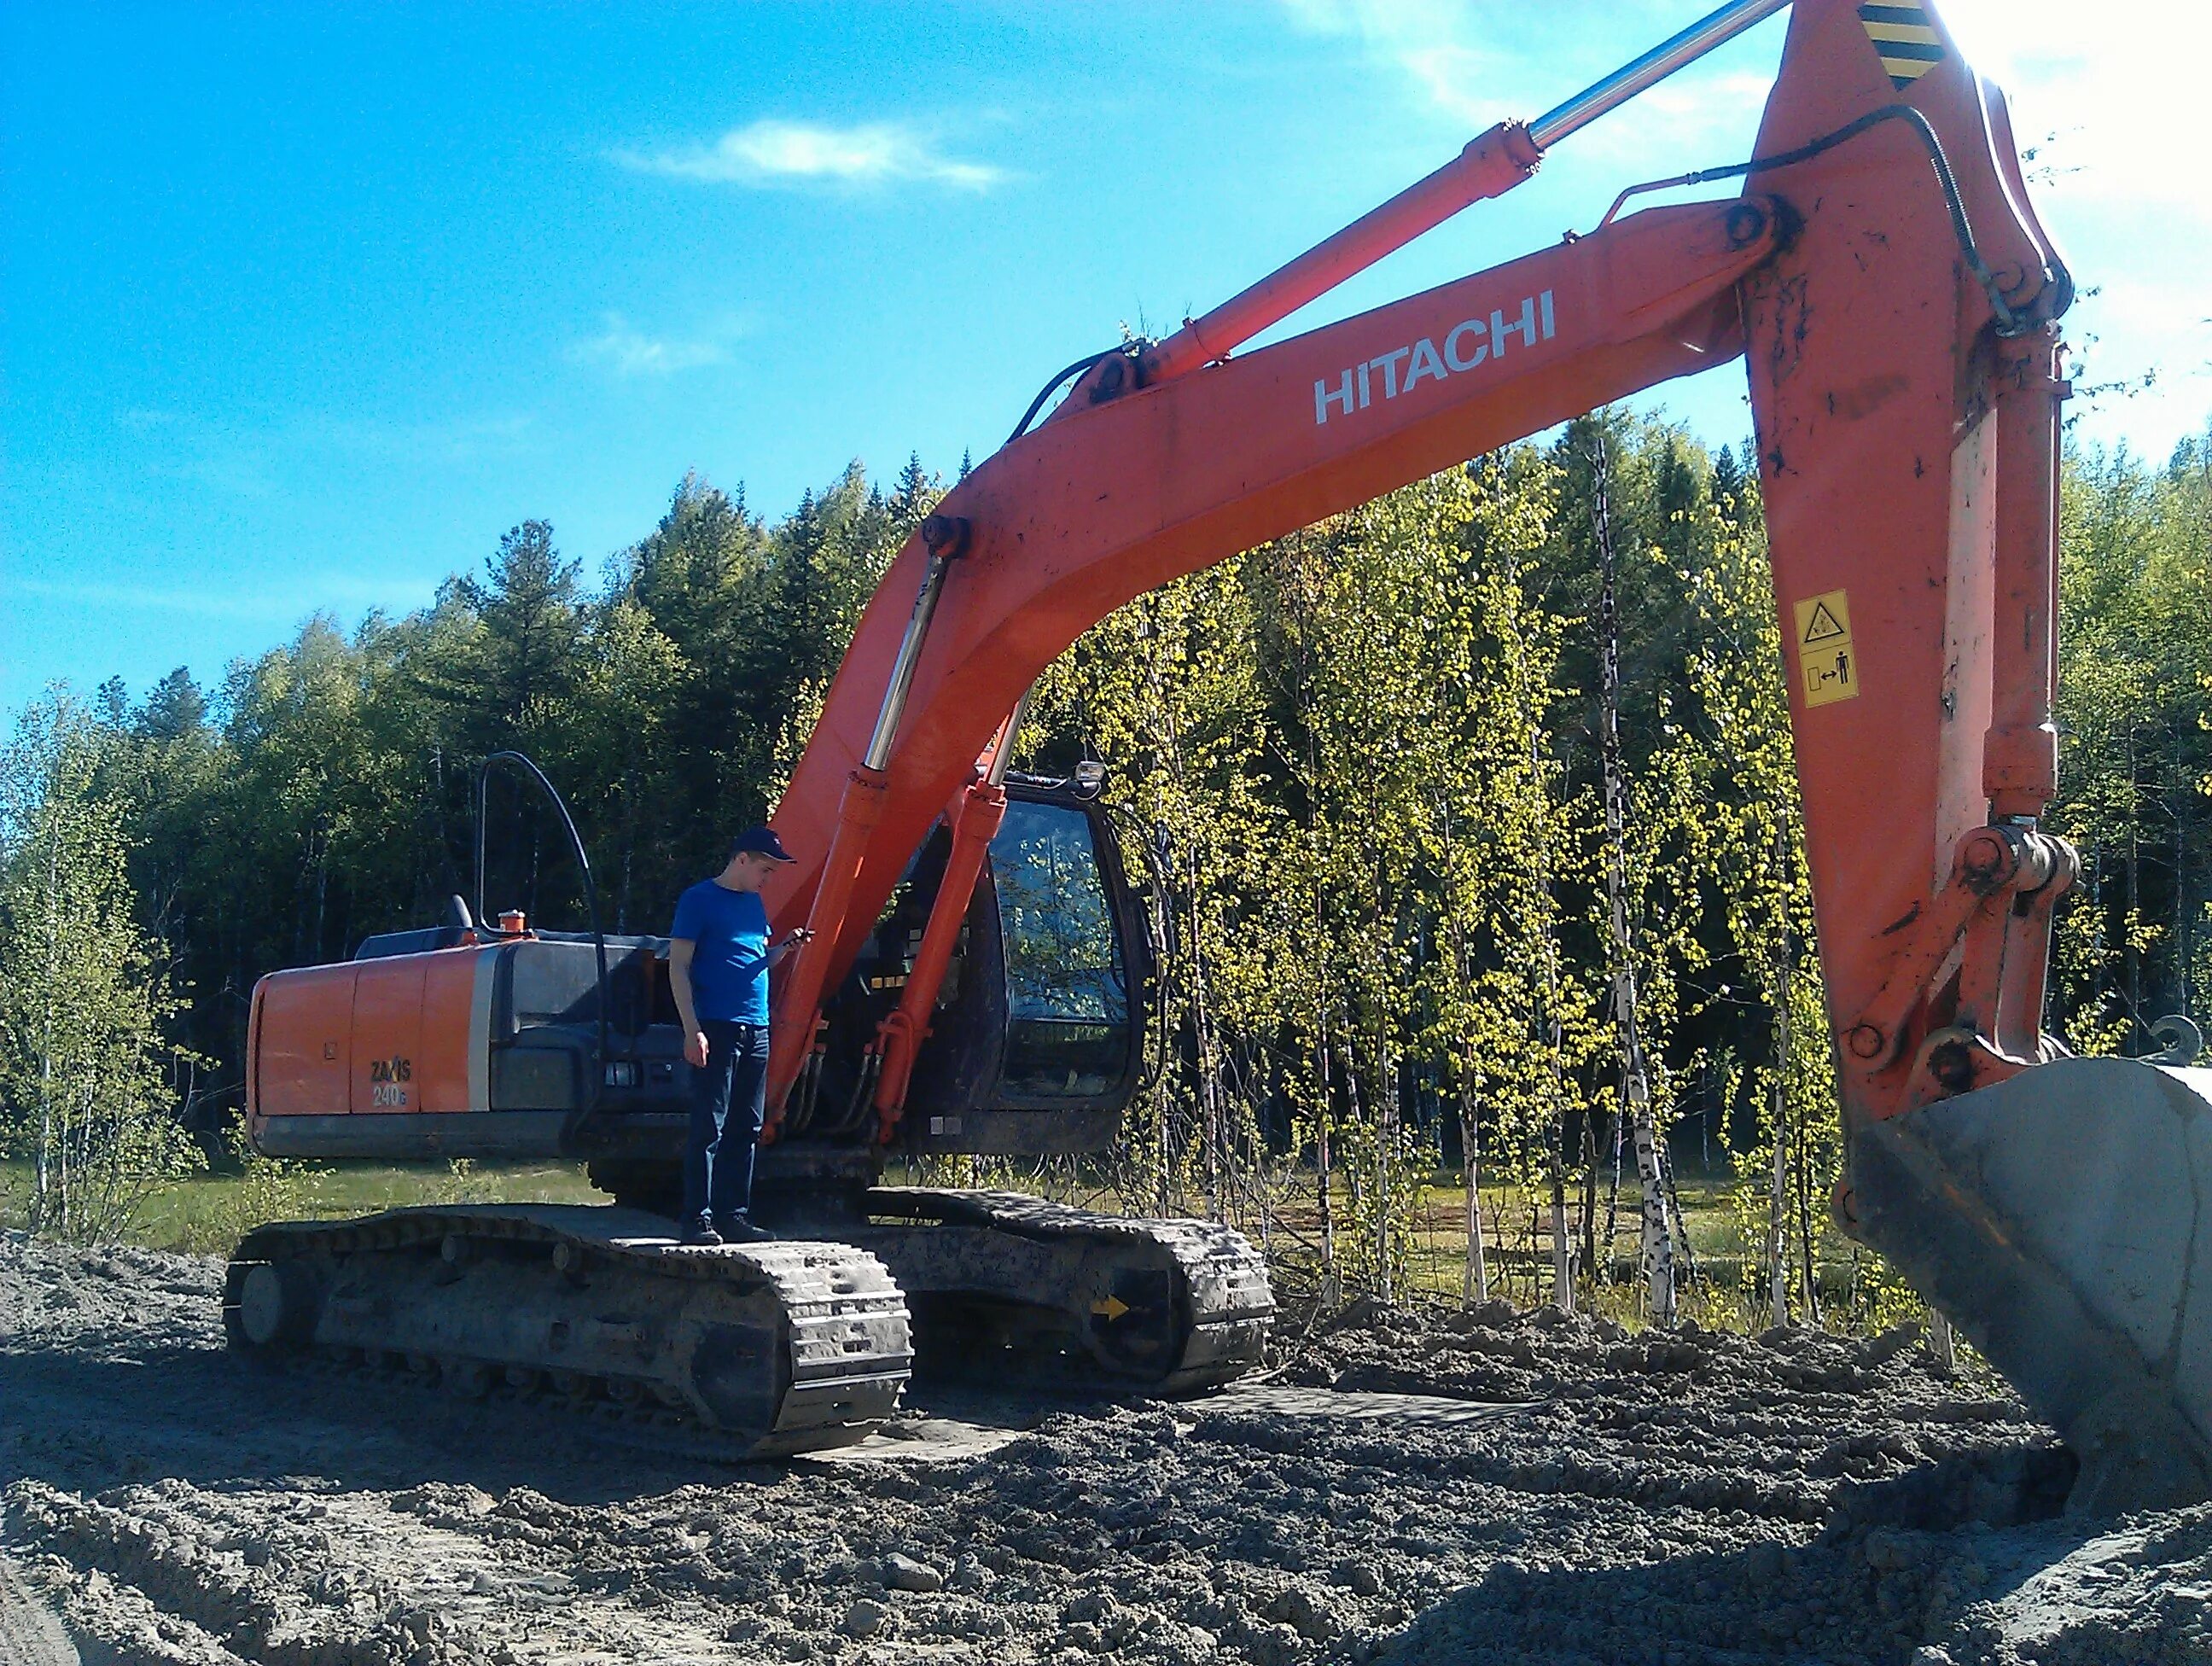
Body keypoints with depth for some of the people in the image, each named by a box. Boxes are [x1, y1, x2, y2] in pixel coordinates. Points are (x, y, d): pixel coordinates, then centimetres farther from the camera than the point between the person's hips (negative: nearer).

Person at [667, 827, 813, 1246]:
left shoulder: (755, 903, 19)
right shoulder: (699, 899, -3)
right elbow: (679, 966, -8)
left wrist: (784, 948, 5)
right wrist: (692, 1030, -15)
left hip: (756, 1030, 8)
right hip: (716, 1029, -8)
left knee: (746, 1129, 8)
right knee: (709, 1129, -7)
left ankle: (734, 1217, 14)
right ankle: (698, 1221, -4)